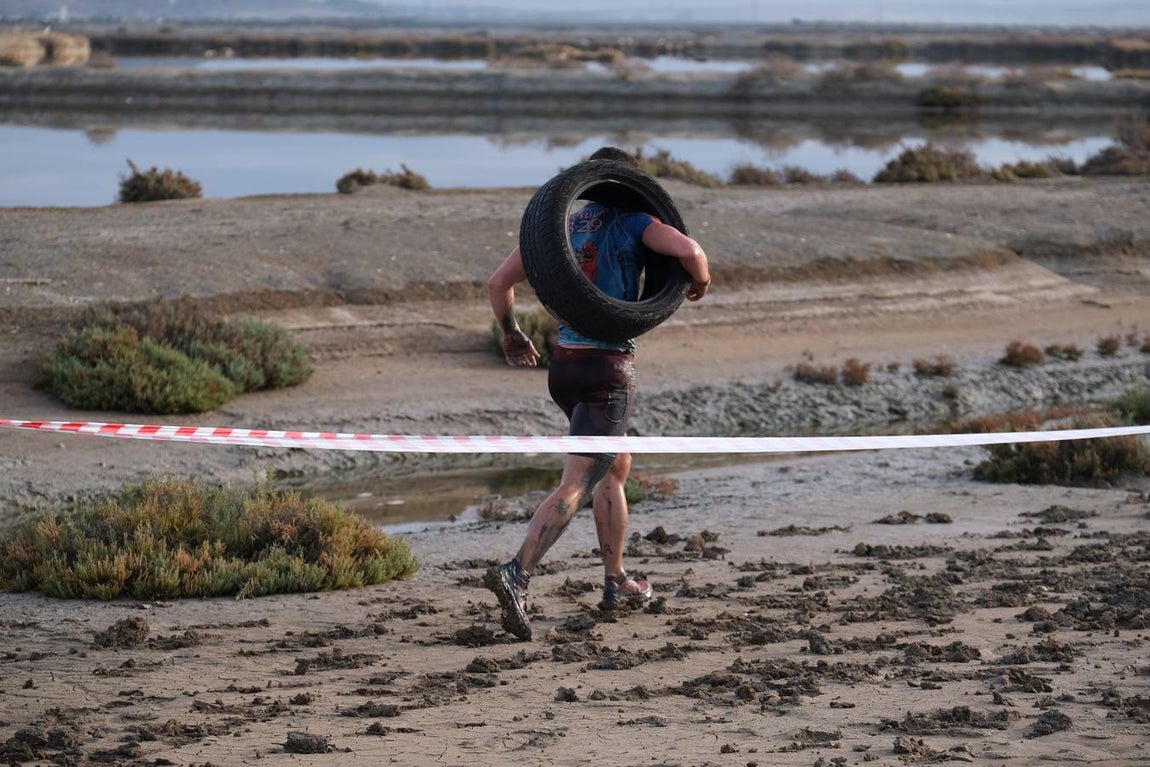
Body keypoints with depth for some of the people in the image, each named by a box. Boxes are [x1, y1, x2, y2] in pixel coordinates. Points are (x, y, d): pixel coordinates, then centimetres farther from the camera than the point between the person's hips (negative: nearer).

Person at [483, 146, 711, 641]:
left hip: (563, 364, 7)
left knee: (616, 468, 24)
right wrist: (701, 280, 3)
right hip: (608, 368, -7)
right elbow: (687, 250, -19)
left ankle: (615, 581, 28)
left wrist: (511, 334, 27)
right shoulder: (630, 224, -4)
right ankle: (516, 574, -29)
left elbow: (499, 282, 11)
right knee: (575, 485, -12)